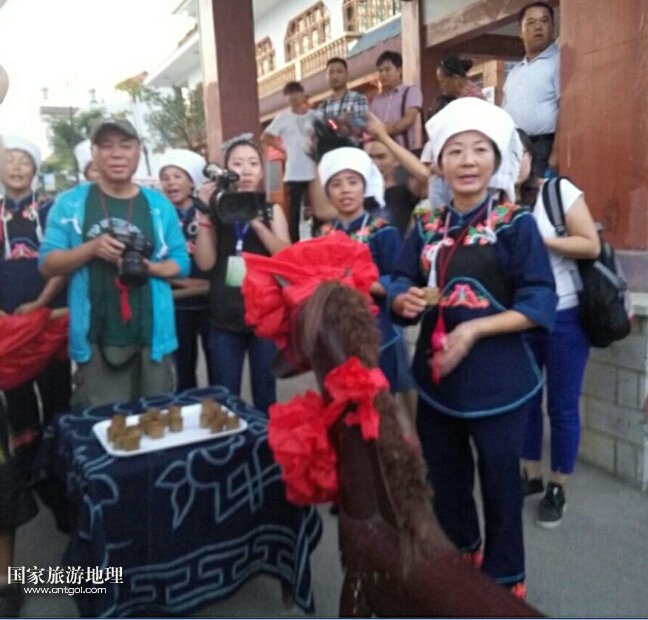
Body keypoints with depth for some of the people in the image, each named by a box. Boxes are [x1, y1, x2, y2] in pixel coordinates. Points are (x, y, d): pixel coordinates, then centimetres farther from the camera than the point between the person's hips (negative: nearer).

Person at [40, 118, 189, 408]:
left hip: (152, 335, 2)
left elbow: (181, 263, 8)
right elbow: (47, 264, 1)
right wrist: (91, 248, -17)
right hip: (97, 339, -1)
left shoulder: (159, 204, 5)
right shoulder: (70, 203, 2)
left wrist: (150, 267, -14)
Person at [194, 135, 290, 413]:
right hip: (225, 319, 0)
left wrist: (256, 222, -18)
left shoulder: (272, 210, 6)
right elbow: (205, 263, -5)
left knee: (265, 396, 11)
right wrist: (203, 214, -10)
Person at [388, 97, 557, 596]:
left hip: (499, 380, -5)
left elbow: (540, 304, -14)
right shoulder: (427, 227, 6)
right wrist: (405, 299, -16)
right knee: (444, 480, 22)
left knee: (499, 482, 11)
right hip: (436, 377, 5)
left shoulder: (515, 223, -9)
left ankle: (505, 582, 36)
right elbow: (401, 284, 7)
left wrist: (473, 330, -23)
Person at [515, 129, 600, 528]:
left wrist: (537, 239, -19)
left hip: (564, 319, -3)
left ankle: (558, 488, 22)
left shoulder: (560, 191, -8)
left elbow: (592, 246, -13)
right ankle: (532, 475, 32)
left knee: (562, 407, 5)